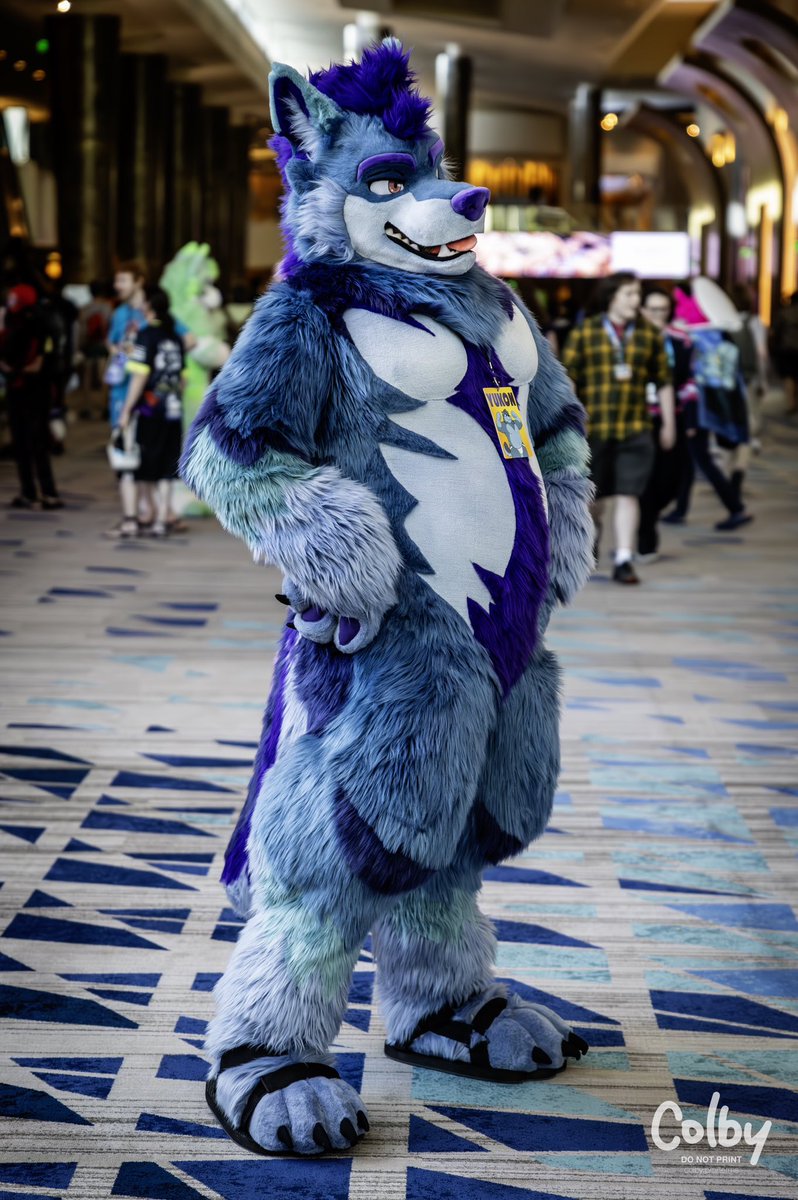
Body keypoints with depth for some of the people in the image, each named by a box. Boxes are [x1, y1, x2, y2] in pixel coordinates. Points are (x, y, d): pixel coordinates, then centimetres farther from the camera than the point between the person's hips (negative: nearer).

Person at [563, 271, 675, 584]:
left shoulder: (650, 335, 6)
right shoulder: (584, 333, 1)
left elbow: (663, 381, 12)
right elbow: (567, 377, -1)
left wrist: (668, 423, 11)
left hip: (635, 429, 1)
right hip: (593, 427, -1)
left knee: (628, 494, -8)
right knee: (594, 494, 12)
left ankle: (623, 560, -8)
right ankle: (593, 532, 42)